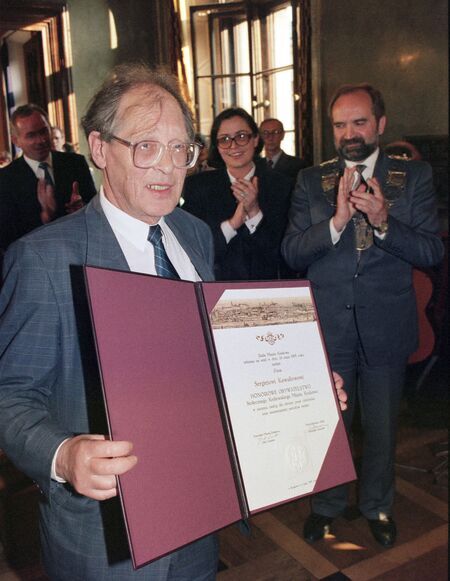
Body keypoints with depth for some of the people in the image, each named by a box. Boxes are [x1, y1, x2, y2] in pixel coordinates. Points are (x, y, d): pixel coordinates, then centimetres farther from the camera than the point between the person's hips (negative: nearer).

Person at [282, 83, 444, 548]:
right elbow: (291, 253, -8)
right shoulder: (311, 181, 0)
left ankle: (378, 506, 42)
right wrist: (337, 220, -24)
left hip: (386, 327, 0)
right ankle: (327, 504, 40)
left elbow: (431, 252, -9)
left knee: (381, 426, 17)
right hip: (328, 327, 0)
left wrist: (383, 222, -26)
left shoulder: (414, 178, -2)